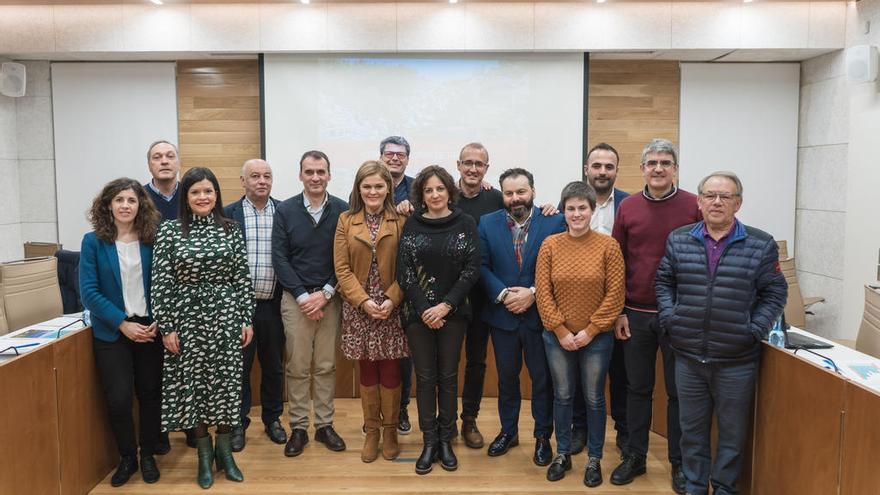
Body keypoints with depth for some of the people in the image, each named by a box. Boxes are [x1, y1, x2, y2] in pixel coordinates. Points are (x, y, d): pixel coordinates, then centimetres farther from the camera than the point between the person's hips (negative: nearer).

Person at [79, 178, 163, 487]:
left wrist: (159, 321, -11)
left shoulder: (151, 239, 1)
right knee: (119, 399, -2)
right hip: (111, 332, -1)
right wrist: (123, 323, -14)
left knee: (151, 394, 8)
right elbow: (88, 291, -7)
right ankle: (127, 457, 21)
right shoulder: (93, 241, -4)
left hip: (149, 328, 1)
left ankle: (148, 455, 27)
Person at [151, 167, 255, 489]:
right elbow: (161, 282, -4)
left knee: (226, 381, 6)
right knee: (192, 382, 6)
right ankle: (204, 455, 23)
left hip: (226, 316, 1)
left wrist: (247, 319, 1)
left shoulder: (230, 229, 2)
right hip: (188, 318, -1)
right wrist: (166, 327, -7)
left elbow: (243, 278, 3)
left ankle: (224, 451, 24)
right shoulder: (169, 230, -2)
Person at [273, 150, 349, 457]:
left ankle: (324, 425, 20)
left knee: (326, 366, 7)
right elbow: (280, 258, -2)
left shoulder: (343, 211, -1)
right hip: (295, 298, 0)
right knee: (297, 367, 5)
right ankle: (298, 428, 16)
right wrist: (303, 296, -9)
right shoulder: (285, 211, 0)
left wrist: (325, 293, -10)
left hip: (330, 298, 0)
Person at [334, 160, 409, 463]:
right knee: (367, 371, 10)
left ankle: (390, 430, 22)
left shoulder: (401, 220, -1)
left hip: (392, 307, -1)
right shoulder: (346, 221, 3)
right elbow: (342, 268, -2)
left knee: (390, 370, 5)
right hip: (359, 308, 1)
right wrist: (364, 301, -12)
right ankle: (371, 431, 23)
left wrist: (392, 299, -15)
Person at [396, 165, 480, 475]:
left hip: (453, 312, 0)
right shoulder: (411, 225, 2)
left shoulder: (465, 223, 1)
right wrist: (424, 309, -11)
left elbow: (472, 269, -4)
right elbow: (404, 270, -2)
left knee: (448, 376, 7)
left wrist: (445, 305, -12)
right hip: (418, 312, 0)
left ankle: (445, 440, 20)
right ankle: (429, 441, 17)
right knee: (425, 377, 5)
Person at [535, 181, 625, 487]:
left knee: (594, 399, 11)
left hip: (597, 338, -1)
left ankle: (594, 459, 28)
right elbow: (543, 292, -4)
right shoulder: (550, 245, -3)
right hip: (558, 338, 1)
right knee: (562, 396, 14)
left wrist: (590, 330, -11)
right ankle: (563, 454, 31)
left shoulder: (608, 246, -7)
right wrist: (561, 331, -9)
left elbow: (615, 294, -8)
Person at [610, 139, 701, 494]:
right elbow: (617, 263, 5)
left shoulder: (693, 206, -3)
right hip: (635, 315, 2)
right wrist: (617, 311, 2)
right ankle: (634, 457, 27)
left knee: (678, 391, 10)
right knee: (637, 389, 13)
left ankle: (679, 463, 25)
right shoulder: (627, 207, 3)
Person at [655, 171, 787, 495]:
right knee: (692, 429, 15)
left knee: (733, 431, 12)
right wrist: (670, 320, -2)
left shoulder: (761, 245, -2)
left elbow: (774, 293, 0)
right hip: (688, 356, 2)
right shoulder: (678, 240, 4)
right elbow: (664, 283, 10)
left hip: (737, 360, -2)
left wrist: (753, 330, -8)